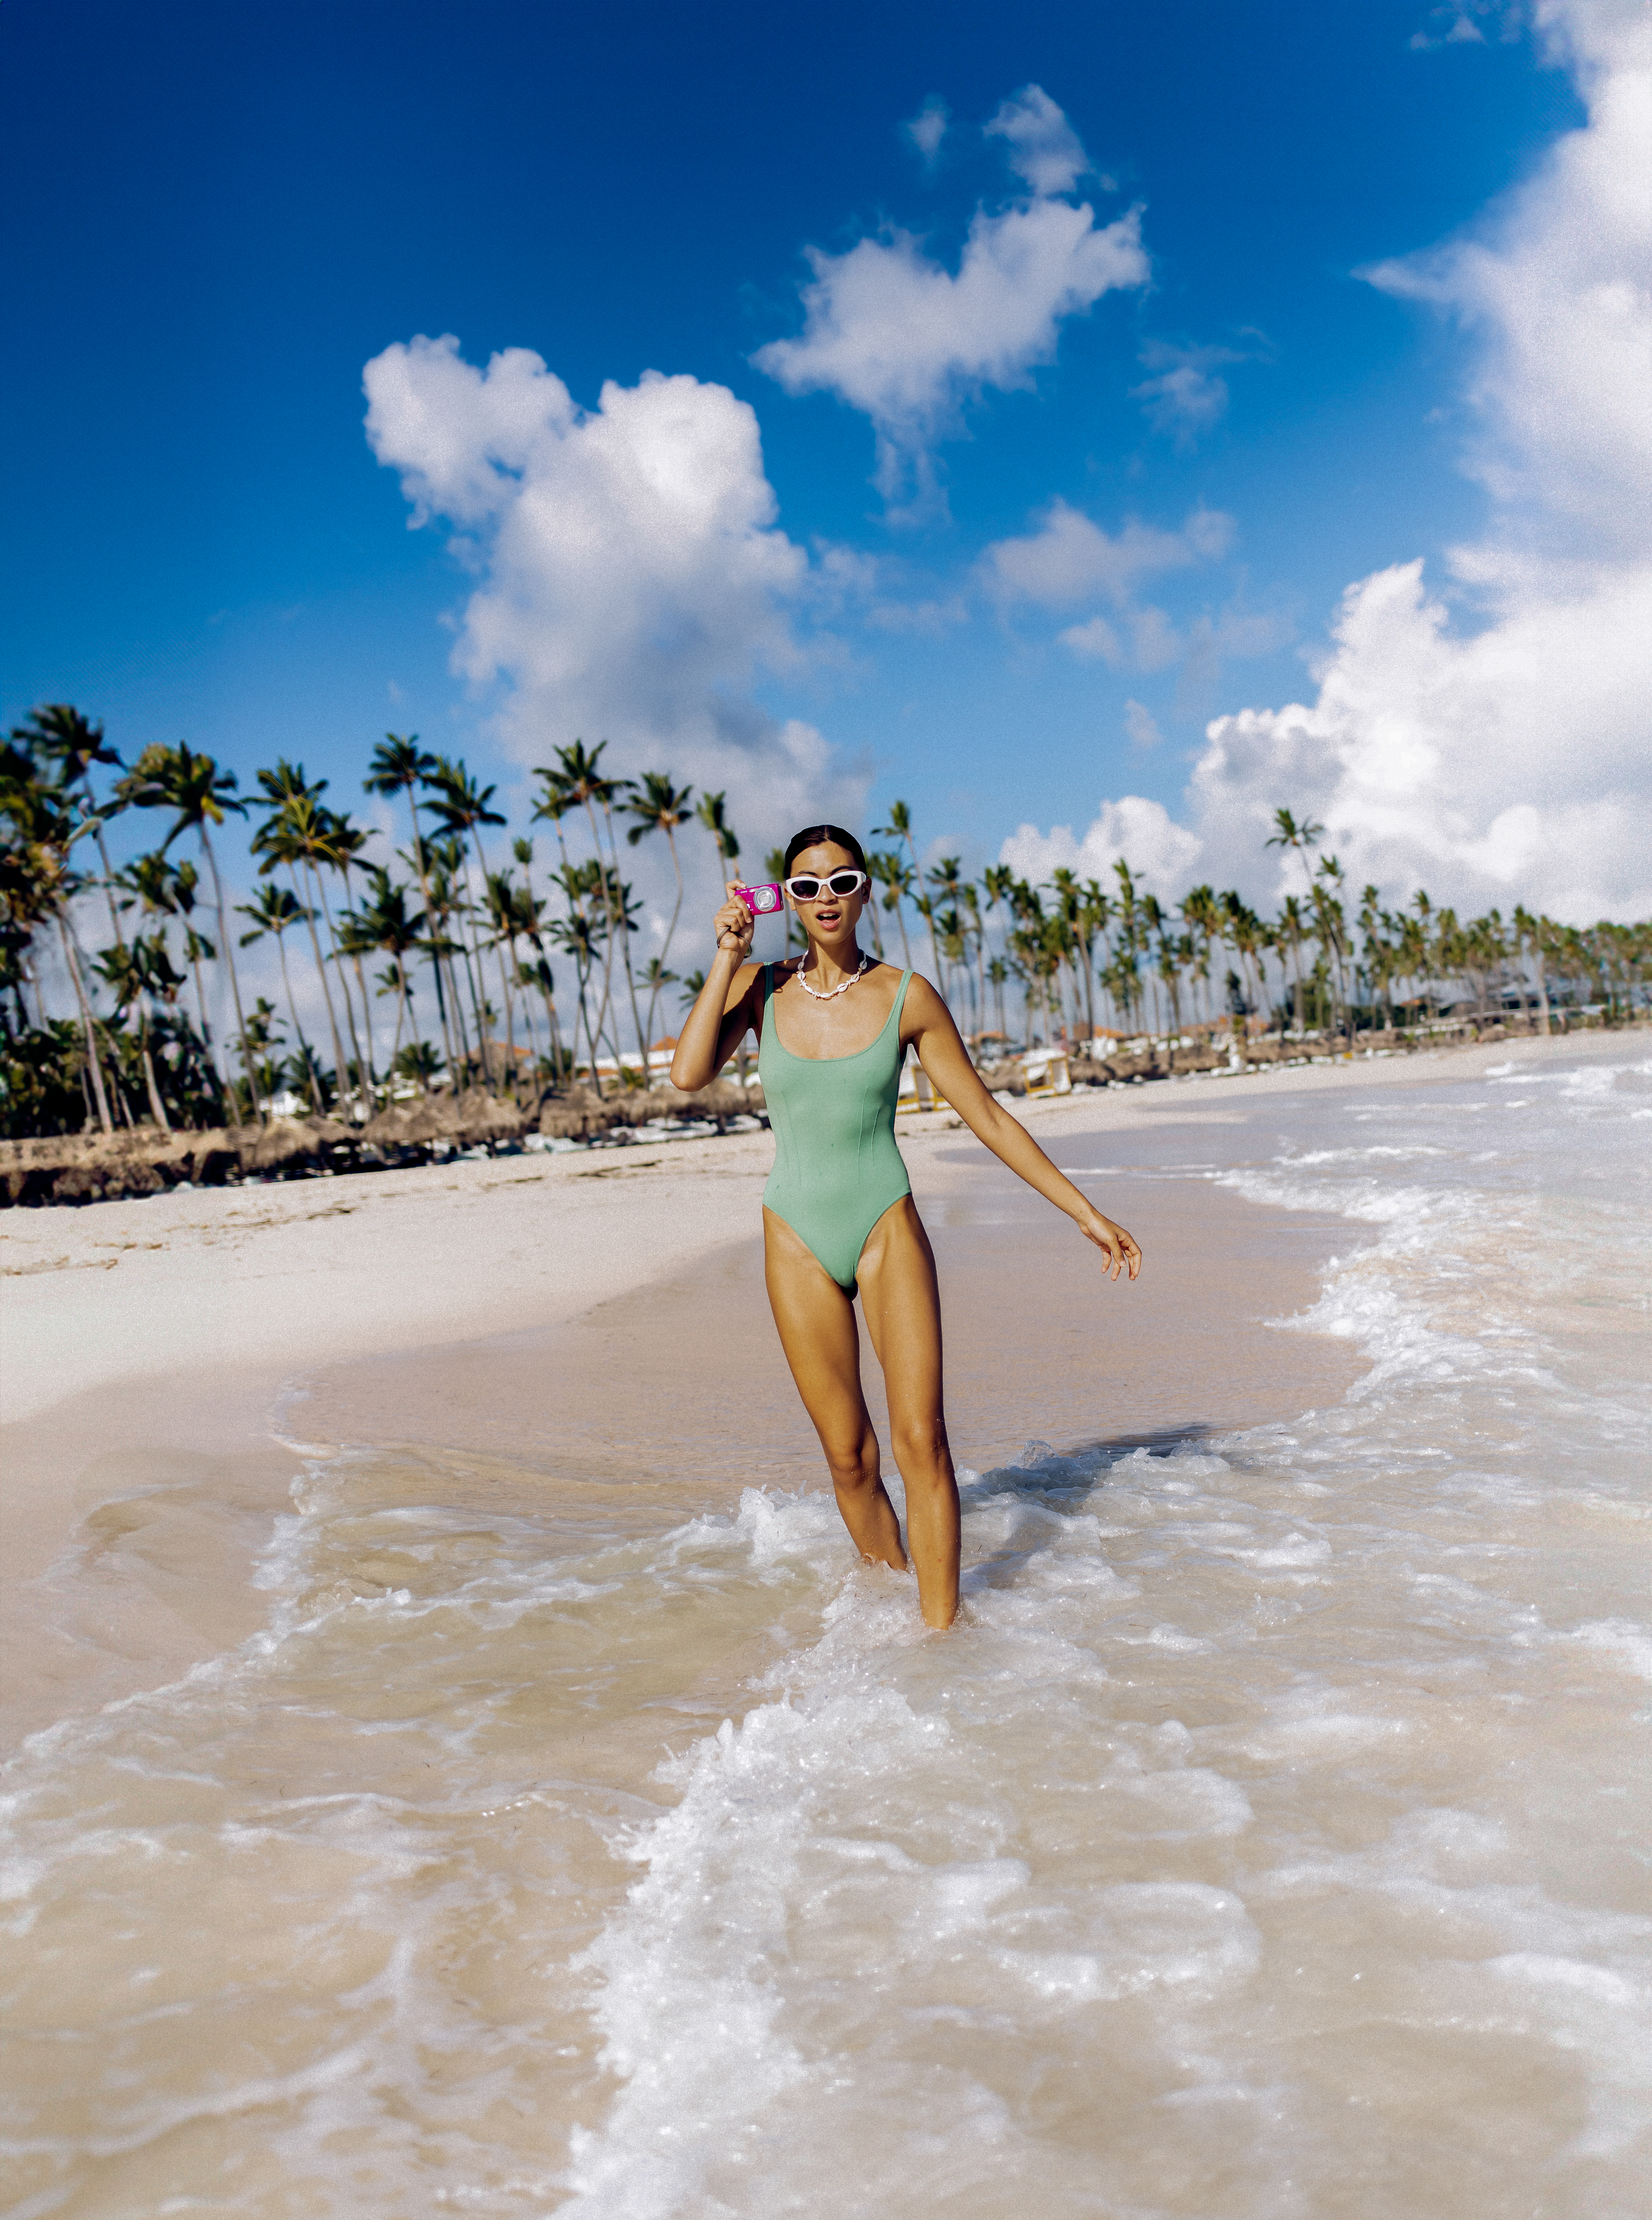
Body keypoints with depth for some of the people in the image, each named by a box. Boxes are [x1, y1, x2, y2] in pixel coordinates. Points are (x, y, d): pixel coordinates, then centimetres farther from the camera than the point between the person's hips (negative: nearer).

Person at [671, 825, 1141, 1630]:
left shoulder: (906, 996, -2)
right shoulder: (759, 987, 2)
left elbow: (988, 1118, 2)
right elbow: (689, 1074, -15)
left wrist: (1085, 1211, 2)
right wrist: (726, 957, -10)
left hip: (888, 1228, -1)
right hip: (798, 1239, 1)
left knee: (922, 1441, -10)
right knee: (850, 1459, 4)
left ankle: (941, 1634, -1)